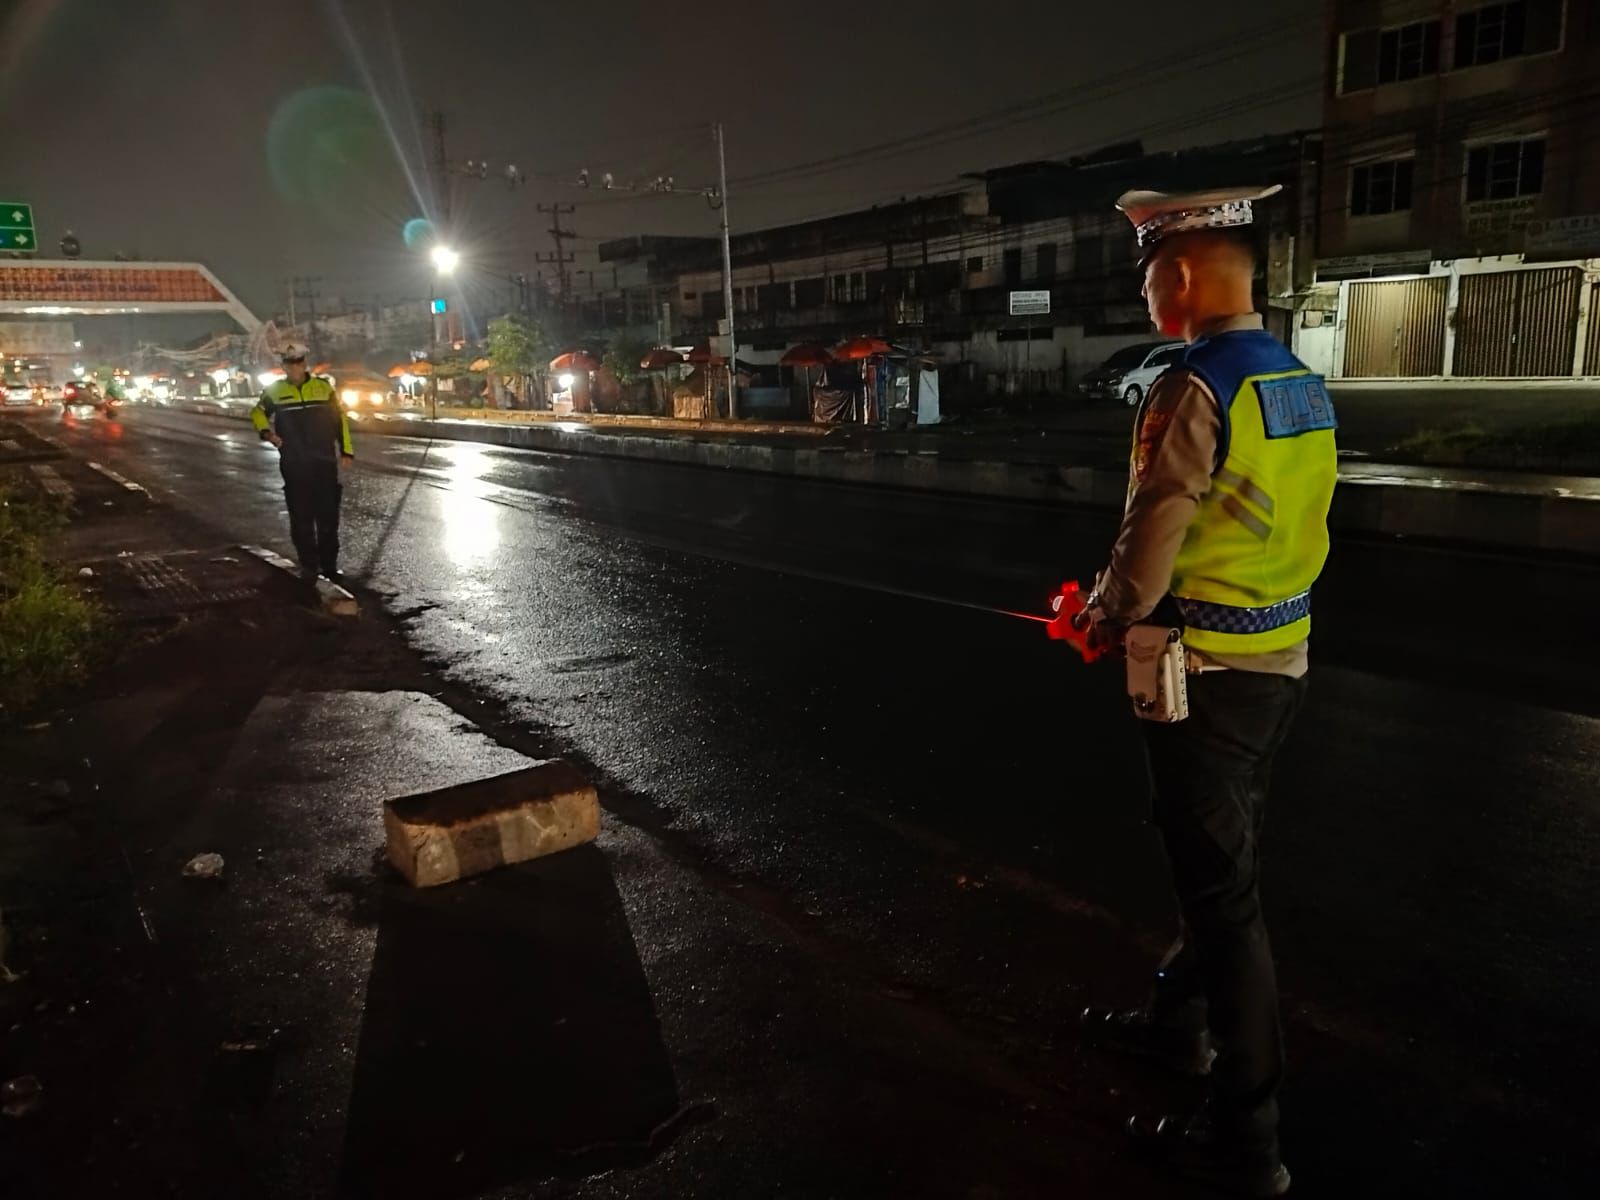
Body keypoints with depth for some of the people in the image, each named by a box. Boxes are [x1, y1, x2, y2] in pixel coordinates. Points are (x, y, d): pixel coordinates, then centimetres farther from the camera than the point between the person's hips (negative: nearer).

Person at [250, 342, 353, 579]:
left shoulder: (323, 386, 3)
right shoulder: (275, 390, 4)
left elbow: (339, 418, 6)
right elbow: (258, 412, 18)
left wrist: (346, 451, 1)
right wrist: (266, 432, -2)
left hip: (324, 462, 0)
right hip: (294, 464, 0)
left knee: (328, 515, 3)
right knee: (301, 517, 3)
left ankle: (329, 564, 12)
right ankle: (308, 566, 11)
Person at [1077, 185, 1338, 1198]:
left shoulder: (1194, 390, -20)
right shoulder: (1303, 382, 7)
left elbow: (1148, 545, -20)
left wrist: (1103, 619, 1)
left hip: (1207, 674, -9)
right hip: (1282, 659, 9)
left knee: (1226, 889, 2)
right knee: (1224, 864, 23)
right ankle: (1182, 1020, 45)